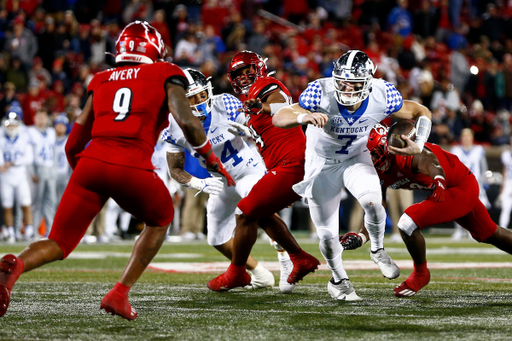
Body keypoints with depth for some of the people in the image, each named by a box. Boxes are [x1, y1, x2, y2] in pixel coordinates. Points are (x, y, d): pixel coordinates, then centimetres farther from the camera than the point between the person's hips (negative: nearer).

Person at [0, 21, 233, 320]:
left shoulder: (101, 81, 23)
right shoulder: (165, 75, 12)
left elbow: (74, 144, 22)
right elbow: (186, 121, -4)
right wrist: (213, 160, 10)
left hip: (92, 161, 3)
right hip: (133, 167, -3)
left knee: (59, 244, 11)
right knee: (160, 221, 28)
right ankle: (120, 294, 13)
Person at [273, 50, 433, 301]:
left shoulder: (382, 96, -24)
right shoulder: (322, 93, -31)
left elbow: (421, 112, -7)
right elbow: (278, 118, -34)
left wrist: (418, 146, -23)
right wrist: (304, 117, -54)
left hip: (357, 160, 1)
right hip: (322, 165, -1)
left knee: (372, 203, -29)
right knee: (328, 236, 3)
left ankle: (377, 250, 2)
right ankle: (338, 279, 33)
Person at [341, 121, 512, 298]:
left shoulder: (405, 155, -32)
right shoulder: (381, 174, -4)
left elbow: (428, 162, -54)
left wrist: (438, 179, -74)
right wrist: (361, 237, -7)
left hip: (462, 188, -10)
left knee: (408, 223, -19)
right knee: (489, 235, 25)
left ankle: (420, 274, 4)